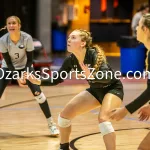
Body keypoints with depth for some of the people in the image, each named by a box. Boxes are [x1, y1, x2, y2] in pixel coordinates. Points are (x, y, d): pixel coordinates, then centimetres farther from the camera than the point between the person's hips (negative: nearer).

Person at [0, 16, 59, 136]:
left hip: (25, 67, -1)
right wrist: (17, 78, -25)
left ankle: (51, 123, -1)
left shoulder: (27, 38, -25)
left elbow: (30, 60, -15)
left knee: (38, 93, -14)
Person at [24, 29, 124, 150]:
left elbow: (108, 76, -43)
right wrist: (38, 81, -17)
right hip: (96, 90, 7)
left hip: (112, 88, -7)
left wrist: (91, 76, -61)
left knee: (102, 118, -32)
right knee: (65, 113, 2)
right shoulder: (71, 60, -12)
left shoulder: (94, 55, -31)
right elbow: (57, 79, -2)